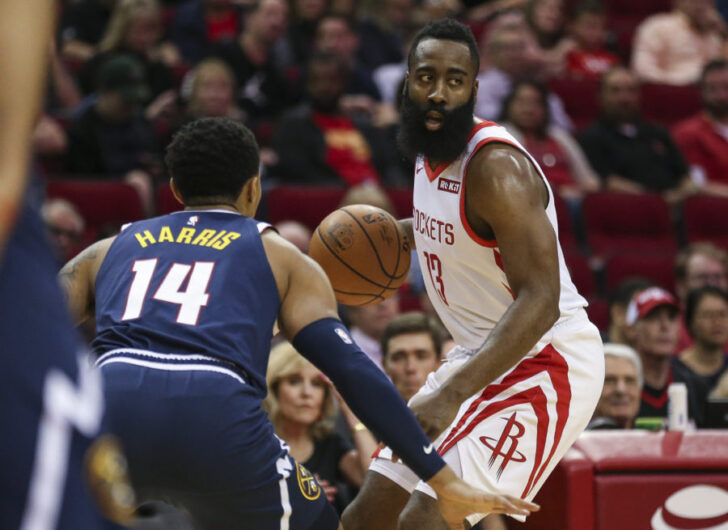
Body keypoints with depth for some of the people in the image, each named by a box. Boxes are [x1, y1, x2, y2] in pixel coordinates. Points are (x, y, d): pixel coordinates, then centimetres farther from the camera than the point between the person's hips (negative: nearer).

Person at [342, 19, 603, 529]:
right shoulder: (432, 148, 4)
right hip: (482, 357, 9)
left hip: (545, 362, -9)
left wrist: (452, 394, -39)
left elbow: (539, 301, -30)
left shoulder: (495, 165, -22)